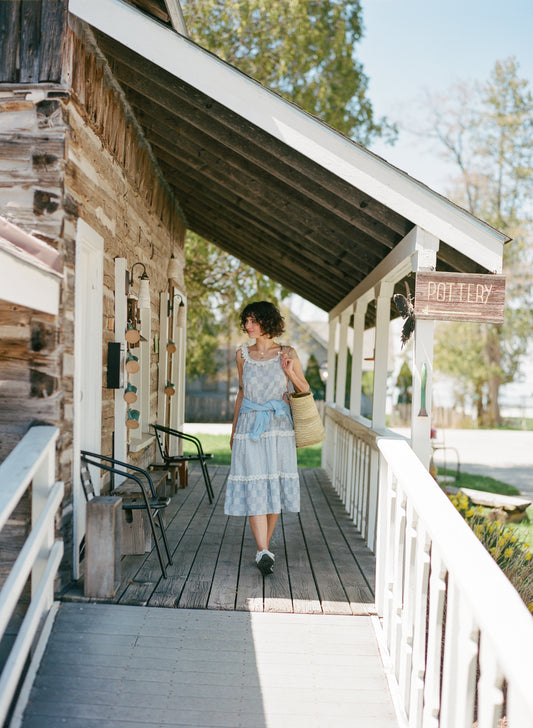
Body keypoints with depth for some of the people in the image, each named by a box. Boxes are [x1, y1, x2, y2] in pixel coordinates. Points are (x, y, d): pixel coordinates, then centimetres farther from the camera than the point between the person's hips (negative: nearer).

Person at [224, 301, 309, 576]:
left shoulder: (287, 354, 1)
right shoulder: (242, 354, 8)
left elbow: (305, 391, 7)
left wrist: (290, 373, -12)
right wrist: (234, 429, 19)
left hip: (278, 427, -1)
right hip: (249, 426, 1)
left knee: (275, 487, 5)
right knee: (253, 488, -9)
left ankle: (265, 546, 21)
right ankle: (263, 553, -10)